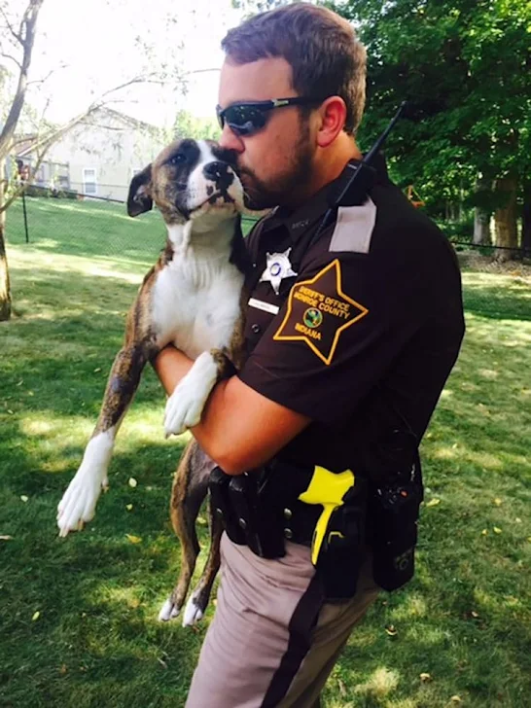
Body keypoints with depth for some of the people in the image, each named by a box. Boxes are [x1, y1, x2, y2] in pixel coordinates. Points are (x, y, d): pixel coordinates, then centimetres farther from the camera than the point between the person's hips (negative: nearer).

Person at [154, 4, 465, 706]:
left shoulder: (378, 247, -29)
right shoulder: (280, 223, 2)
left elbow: (234, 438, -28)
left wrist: (163, 344, -12)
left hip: (301, 557, -8)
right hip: (257, 516, 8)